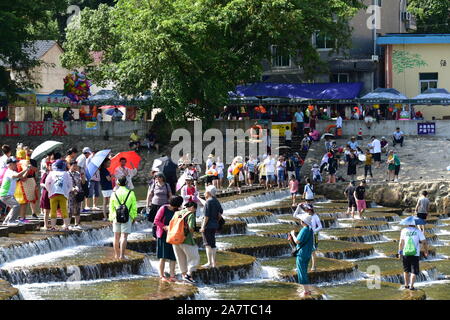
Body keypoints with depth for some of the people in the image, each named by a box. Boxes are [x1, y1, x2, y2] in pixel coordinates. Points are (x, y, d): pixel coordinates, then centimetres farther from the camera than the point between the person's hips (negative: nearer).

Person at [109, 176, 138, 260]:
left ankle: (116, 254, 21)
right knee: (124, 236, -5)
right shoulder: (130, 193, -3)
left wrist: (111, 218, 17)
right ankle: (122, 255, -11)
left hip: (116, 217, 3)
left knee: (117, 236, 12)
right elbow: (134, 207, 1)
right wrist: (134, 217, 12)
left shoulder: (114, 193, 3)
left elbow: (111, 207, 8)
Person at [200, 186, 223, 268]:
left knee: (208, 244, -2)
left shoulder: (208, 202, -17)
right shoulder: (216, 201, 8)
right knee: (212, 244, 16)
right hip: (215, 225, 8)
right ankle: (214, 262, 20)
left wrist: (203, 227, -16)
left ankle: (209, 263, 0)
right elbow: (220, 213, 12)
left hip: (208, 225, -8)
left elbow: (206, 216, -19)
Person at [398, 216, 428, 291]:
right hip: (415, 254, -2)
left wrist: (400, 252, 1)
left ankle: (406, 284, 23)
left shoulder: (404, 231, -1)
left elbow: (401, 243, -4)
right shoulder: (418, 232, -2)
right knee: (414, 271, 3)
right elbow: (424, 242, -3)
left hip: (405, 254, 2)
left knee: (406, 270, 18)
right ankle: (411, 286, -5)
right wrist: (426, 251, 10)